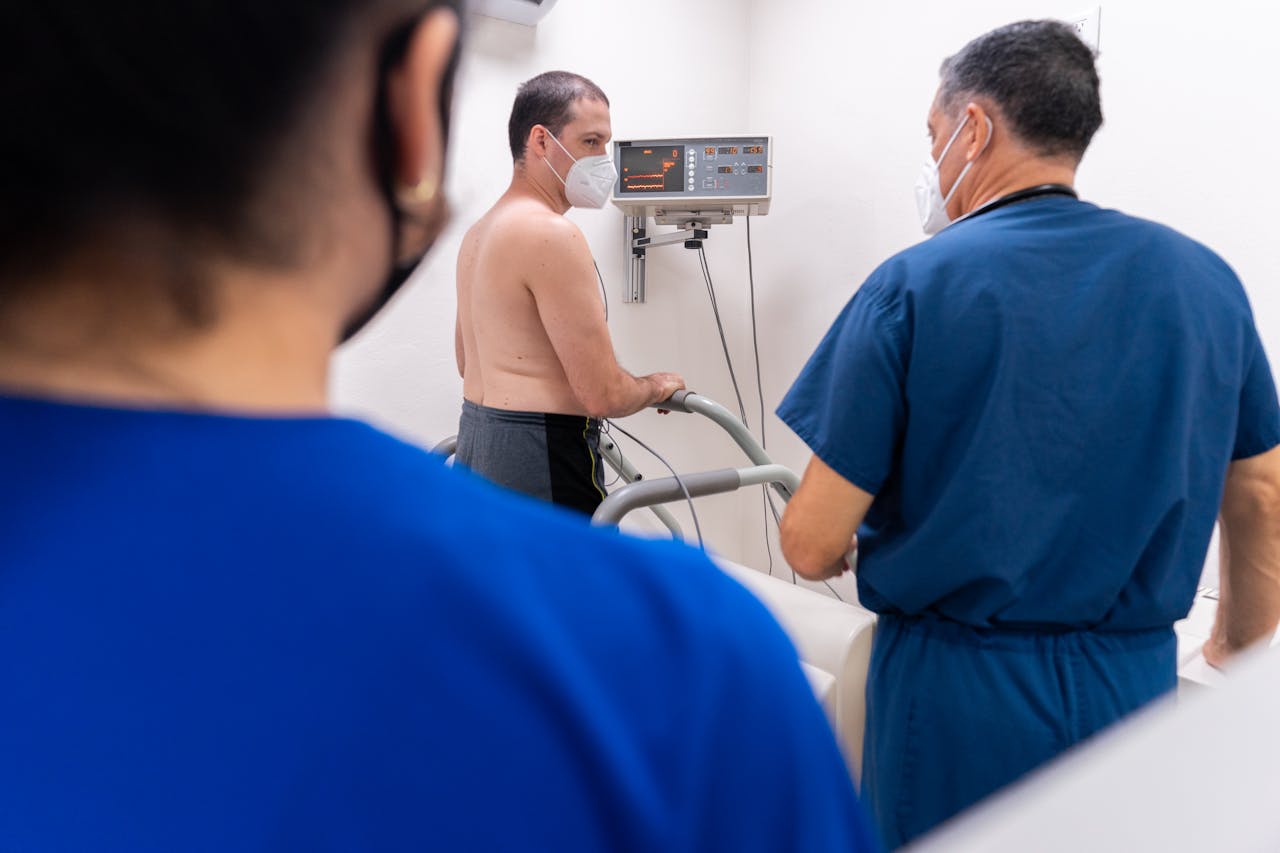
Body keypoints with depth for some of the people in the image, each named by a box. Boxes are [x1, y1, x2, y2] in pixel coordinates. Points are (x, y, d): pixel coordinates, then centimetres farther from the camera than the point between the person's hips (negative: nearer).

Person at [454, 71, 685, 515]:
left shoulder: (481, 231, 14)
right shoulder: (552, 234, -18)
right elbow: (604, 395, -20)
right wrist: (658, 385, 0)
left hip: (477, 443, 11)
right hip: (542, 459, -11)